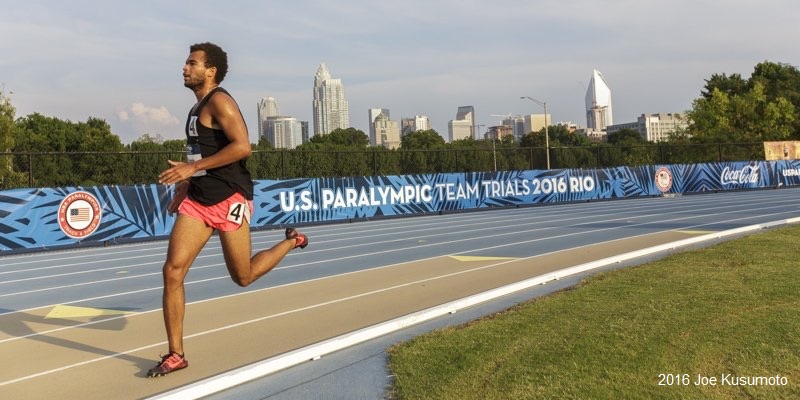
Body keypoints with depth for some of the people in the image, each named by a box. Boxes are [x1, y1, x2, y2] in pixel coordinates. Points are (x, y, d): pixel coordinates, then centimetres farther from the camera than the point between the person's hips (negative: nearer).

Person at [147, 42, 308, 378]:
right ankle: (175, 354, 3)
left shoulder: (219, 101, -11)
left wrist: (193, 168, -24)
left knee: (243, 277, 7)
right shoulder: (198, 107, 16)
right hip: (197, 201, 8)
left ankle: (291, 241, 33)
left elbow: (242, 146, -25)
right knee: (172, 271, -6)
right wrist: (184, 186, 20)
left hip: (230, 200, -8)